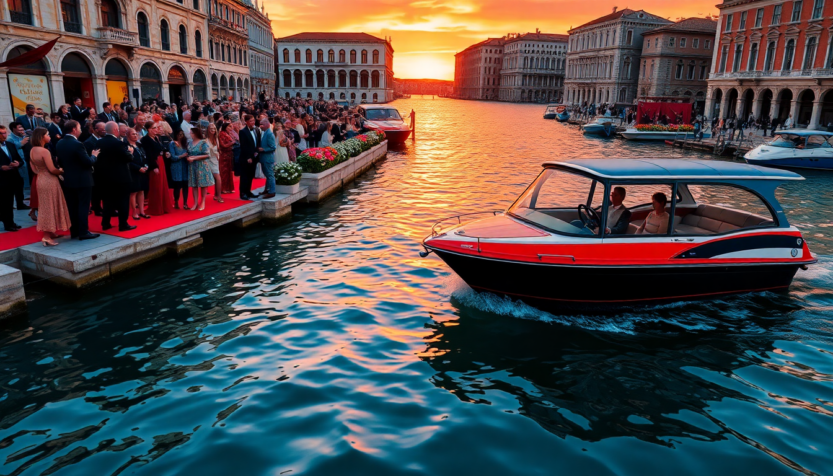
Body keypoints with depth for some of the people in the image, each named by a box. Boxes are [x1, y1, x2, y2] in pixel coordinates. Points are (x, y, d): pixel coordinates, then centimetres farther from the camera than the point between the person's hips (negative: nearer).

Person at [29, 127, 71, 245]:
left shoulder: (33, 150, 7)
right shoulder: (44, 151, -19)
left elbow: (34, 168, 13)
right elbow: (52, 169, -20)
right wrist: (61, 171, -2)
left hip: (40, 180, 8)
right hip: (49, 181, -8)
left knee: (45, 207, 17)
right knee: (50, 207, 0)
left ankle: (48, 233, 27)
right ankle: (47, 237, 4)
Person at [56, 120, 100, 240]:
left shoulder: (60, 143, 5)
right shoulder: (77, 144, -19)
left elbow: (60, 163, 11)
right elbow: (88, 162, -18)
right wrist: (94, 155, 1)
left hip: (68, 180, 7)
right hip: (82, 180, -7)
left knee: (72, 207, 12)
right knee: (83, 207, -2)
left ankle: (74, 231, 18)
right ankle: (83, 232, 0)